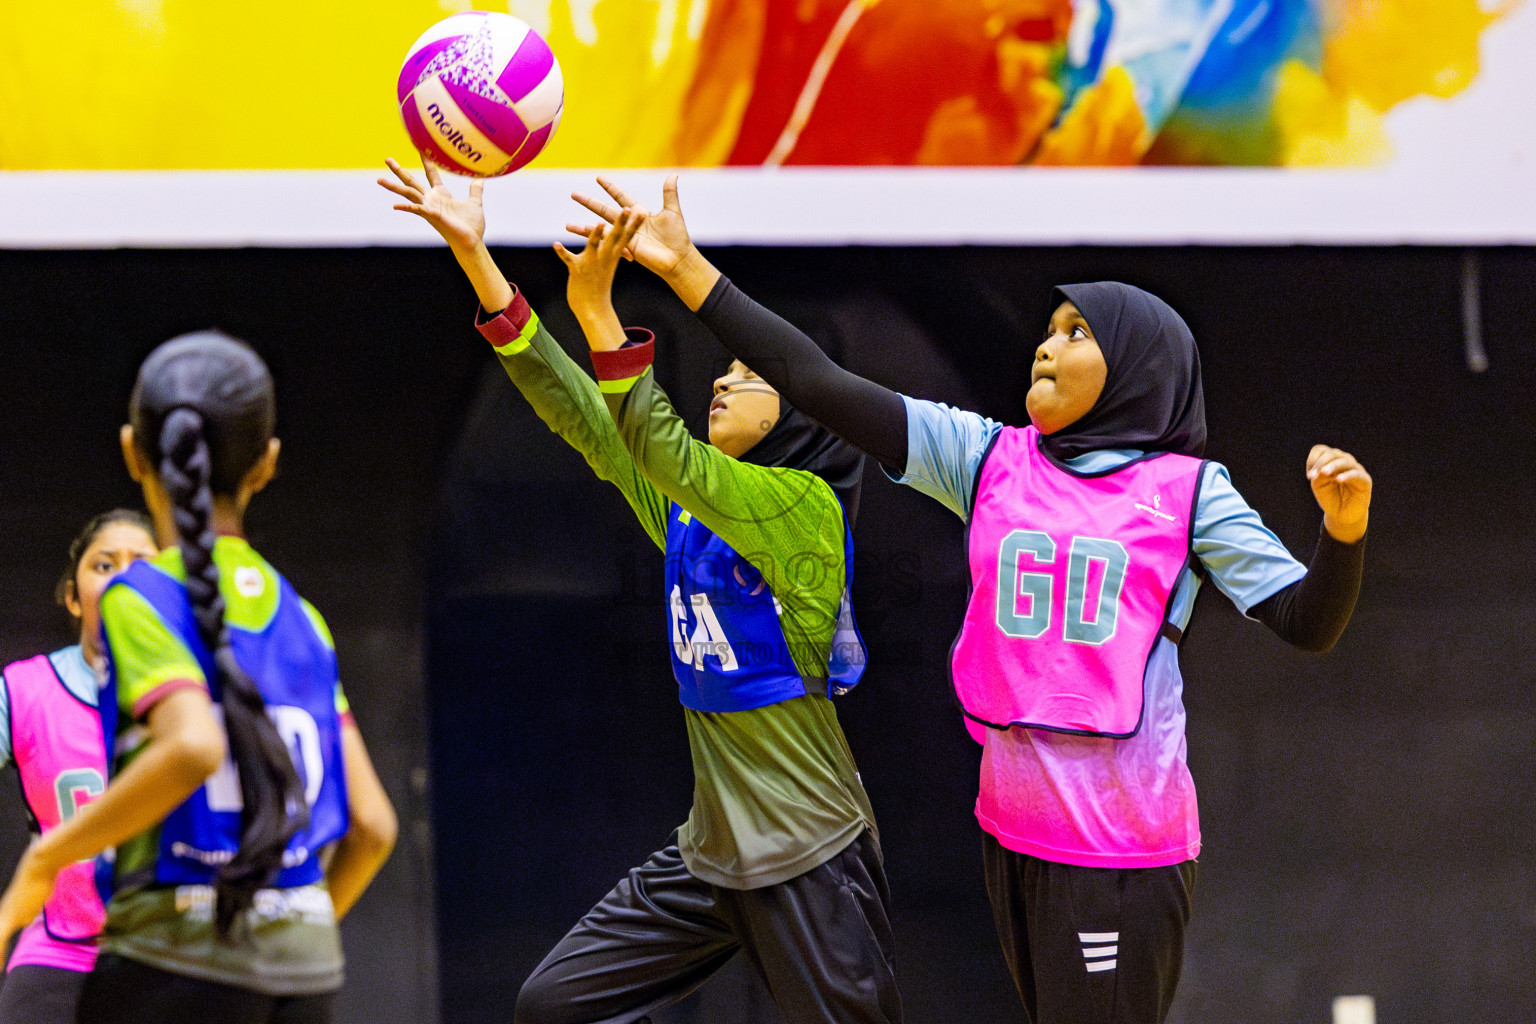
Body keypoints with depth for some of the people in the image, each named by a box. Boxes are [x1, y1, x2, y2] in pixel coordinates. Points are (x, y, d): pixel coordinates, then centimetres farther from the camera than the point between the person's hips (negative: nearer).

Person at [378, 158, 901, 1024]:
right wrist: (472, 252, -5)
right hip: (714, 849, 8)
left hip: (809, 857, -8)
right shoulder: (687, 508, 7)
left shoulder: (804, 506, -13)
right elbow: (573, 409, 2)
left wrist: (598, 313, -38)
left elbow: (670, 458, -28)